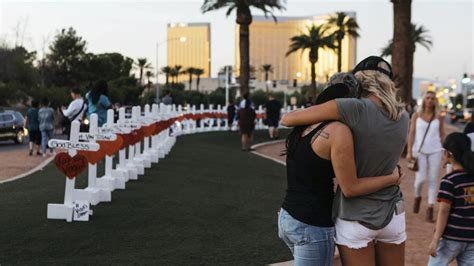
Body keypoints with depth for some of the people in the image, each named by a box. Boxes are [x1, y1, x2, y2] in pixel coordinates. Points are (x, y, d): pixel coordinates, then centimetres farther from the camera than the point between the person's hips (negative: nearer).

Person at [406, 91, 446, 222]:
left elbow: (442, 135, 11)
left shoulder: (439, 117, 6)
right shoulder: (416, 115, 3)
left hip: (435, 151, 1)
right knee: (421, 179, -6)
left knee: (433, 180, -1)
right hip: (420, 151, -1)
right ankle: (417, 197, 26)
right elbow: (411, 134, 2)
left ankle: (430, 209, 4)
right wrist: (409, 151, -4)